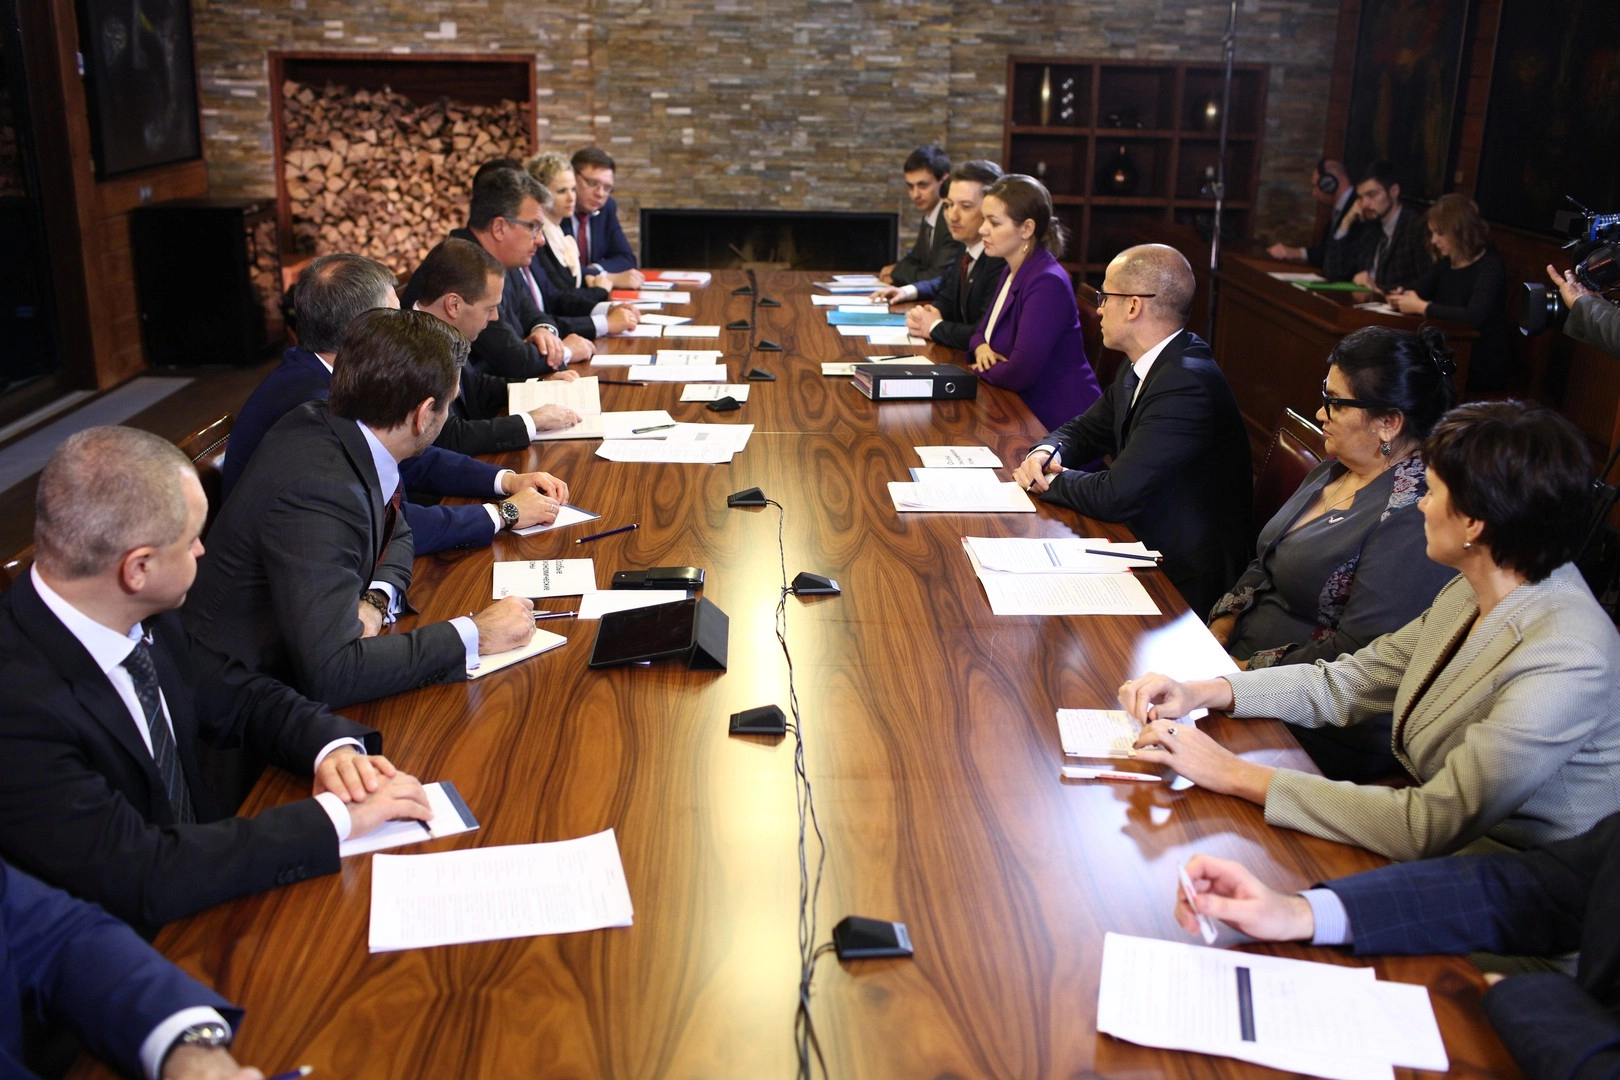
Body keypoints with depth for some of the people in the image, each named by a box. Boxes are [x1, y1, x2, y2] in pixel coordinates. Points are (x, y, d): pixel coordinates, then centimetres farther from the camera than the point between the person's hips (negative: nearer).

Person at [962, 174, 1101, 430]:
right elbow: (983, 330, 19)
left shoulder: (1047, 283, -21)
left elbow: (1019, 373, -27)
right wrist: (981, 347, -4)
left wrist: (982, 369, -7)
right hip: (1025, 408, 8)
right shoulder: (1011, 272, 8)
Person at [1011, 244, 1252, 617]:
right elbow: (1087, 428, 18)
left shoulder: (1187, 383, -26)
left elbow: (1114, 496, -28)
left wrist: (1051, 480, -10)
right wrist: (1046, 451, -5)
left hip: (1184, 581, -8)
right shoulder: (1142, 366, 4)